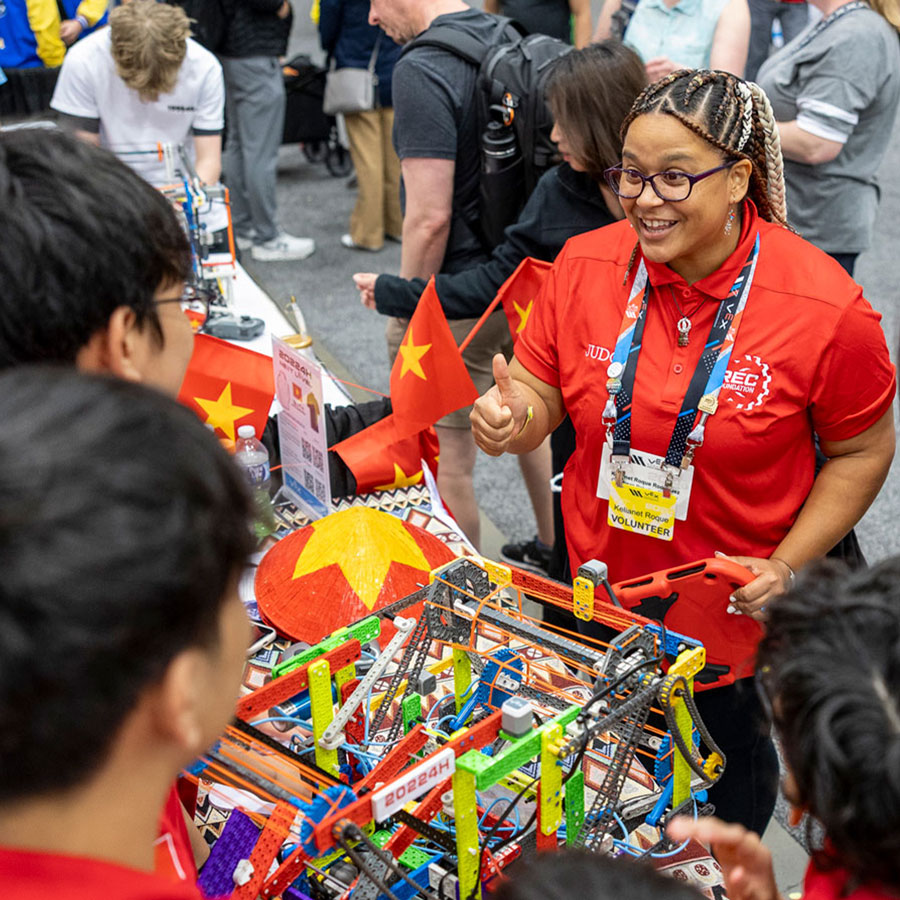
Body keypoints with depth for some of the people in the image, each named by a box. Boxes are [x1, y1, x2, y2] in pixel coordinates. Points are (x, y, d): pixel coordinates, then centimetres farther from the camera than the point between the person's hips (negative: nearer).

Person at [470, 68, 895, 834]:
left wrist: (785, 569, -17)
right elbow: (540, 398, -2)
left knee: (729, 788, 23)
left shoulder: (827, 306, -21)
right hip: (595, 585, 3)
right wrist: (515, 419, -26)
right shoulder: (585, 265, -12)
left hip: (734, 607, -2)